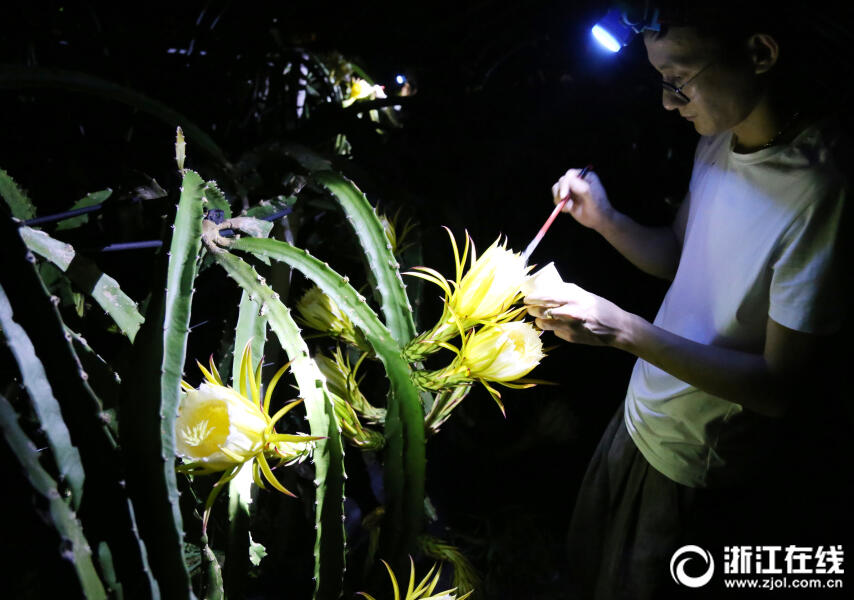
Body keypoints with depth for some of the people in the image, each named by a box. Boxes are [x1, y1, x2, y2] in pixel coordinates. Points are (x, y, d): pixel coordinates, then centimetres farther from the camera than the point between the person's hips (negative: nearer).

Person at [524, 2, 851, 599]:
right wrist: (604, 219, -10)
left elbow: (778, 388, -27)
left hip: (696, 469, -7)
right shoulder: (718, 144, -5)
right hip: (641, 417, 7)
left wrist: (623, 328, -32)